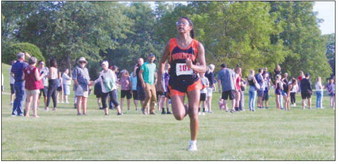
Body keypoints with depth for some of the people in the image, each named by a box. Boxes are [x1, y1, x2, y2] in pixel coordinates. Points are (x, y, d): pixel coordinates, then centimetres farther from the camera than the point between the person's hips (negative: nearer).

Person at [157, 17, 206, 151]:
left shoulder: (197, 46, -1)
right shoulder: (171, 43, 1)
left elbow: (203, 68, -3)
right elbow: (162, 62, 12)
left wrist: (192, 66, -23)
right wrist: (159, 80, 8)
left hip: (192, 82, 0)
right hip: (176, 83, 0)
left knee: (194, 114, -9)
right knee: (179, 116, -14)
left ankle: (193, 142, 9)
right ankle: (186, 108, 24)